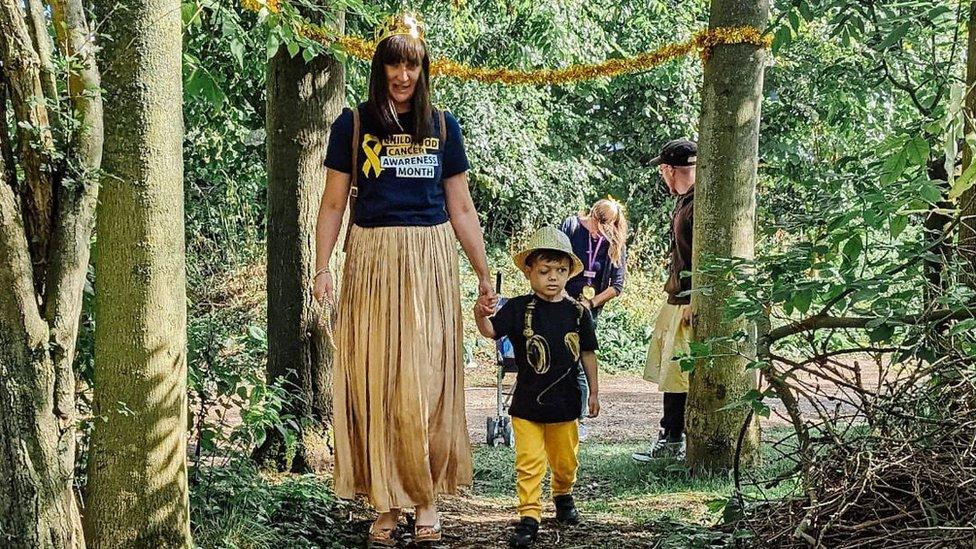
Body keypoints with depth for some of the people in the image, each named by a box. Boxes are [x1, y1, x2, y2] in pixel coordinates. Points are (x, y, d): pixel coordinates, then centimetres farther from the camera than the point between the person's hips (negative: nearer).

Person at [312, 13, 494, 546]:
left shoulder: (442, 126, 9)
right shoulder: (353, 124, 5)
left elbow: (461, 209, 12)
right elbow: (333, 205, 5)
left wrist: (485, 276, 9)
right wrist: (322, 268, -7)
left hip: (430, 263, 1)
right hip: (371, 261, 0)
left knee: (424, 384, -2)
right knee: (374, 384, 0)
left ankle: (426, 498, 8)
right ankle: (385, 504, 7)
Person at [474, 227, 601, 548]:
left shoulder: (578, 312, -1)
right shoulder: (519, 309, -7)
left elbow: (587, 353, 8)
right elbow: (491, 331, -21)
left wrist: (594, 392, 10)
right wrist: (481, 316, -43)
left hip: (565, 401, 2)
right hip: (527, 402, -2)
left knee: (565, 461, 17)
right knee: (529, 463, -5)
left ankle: (563, 495, 44)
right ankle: (529, 517, 0)